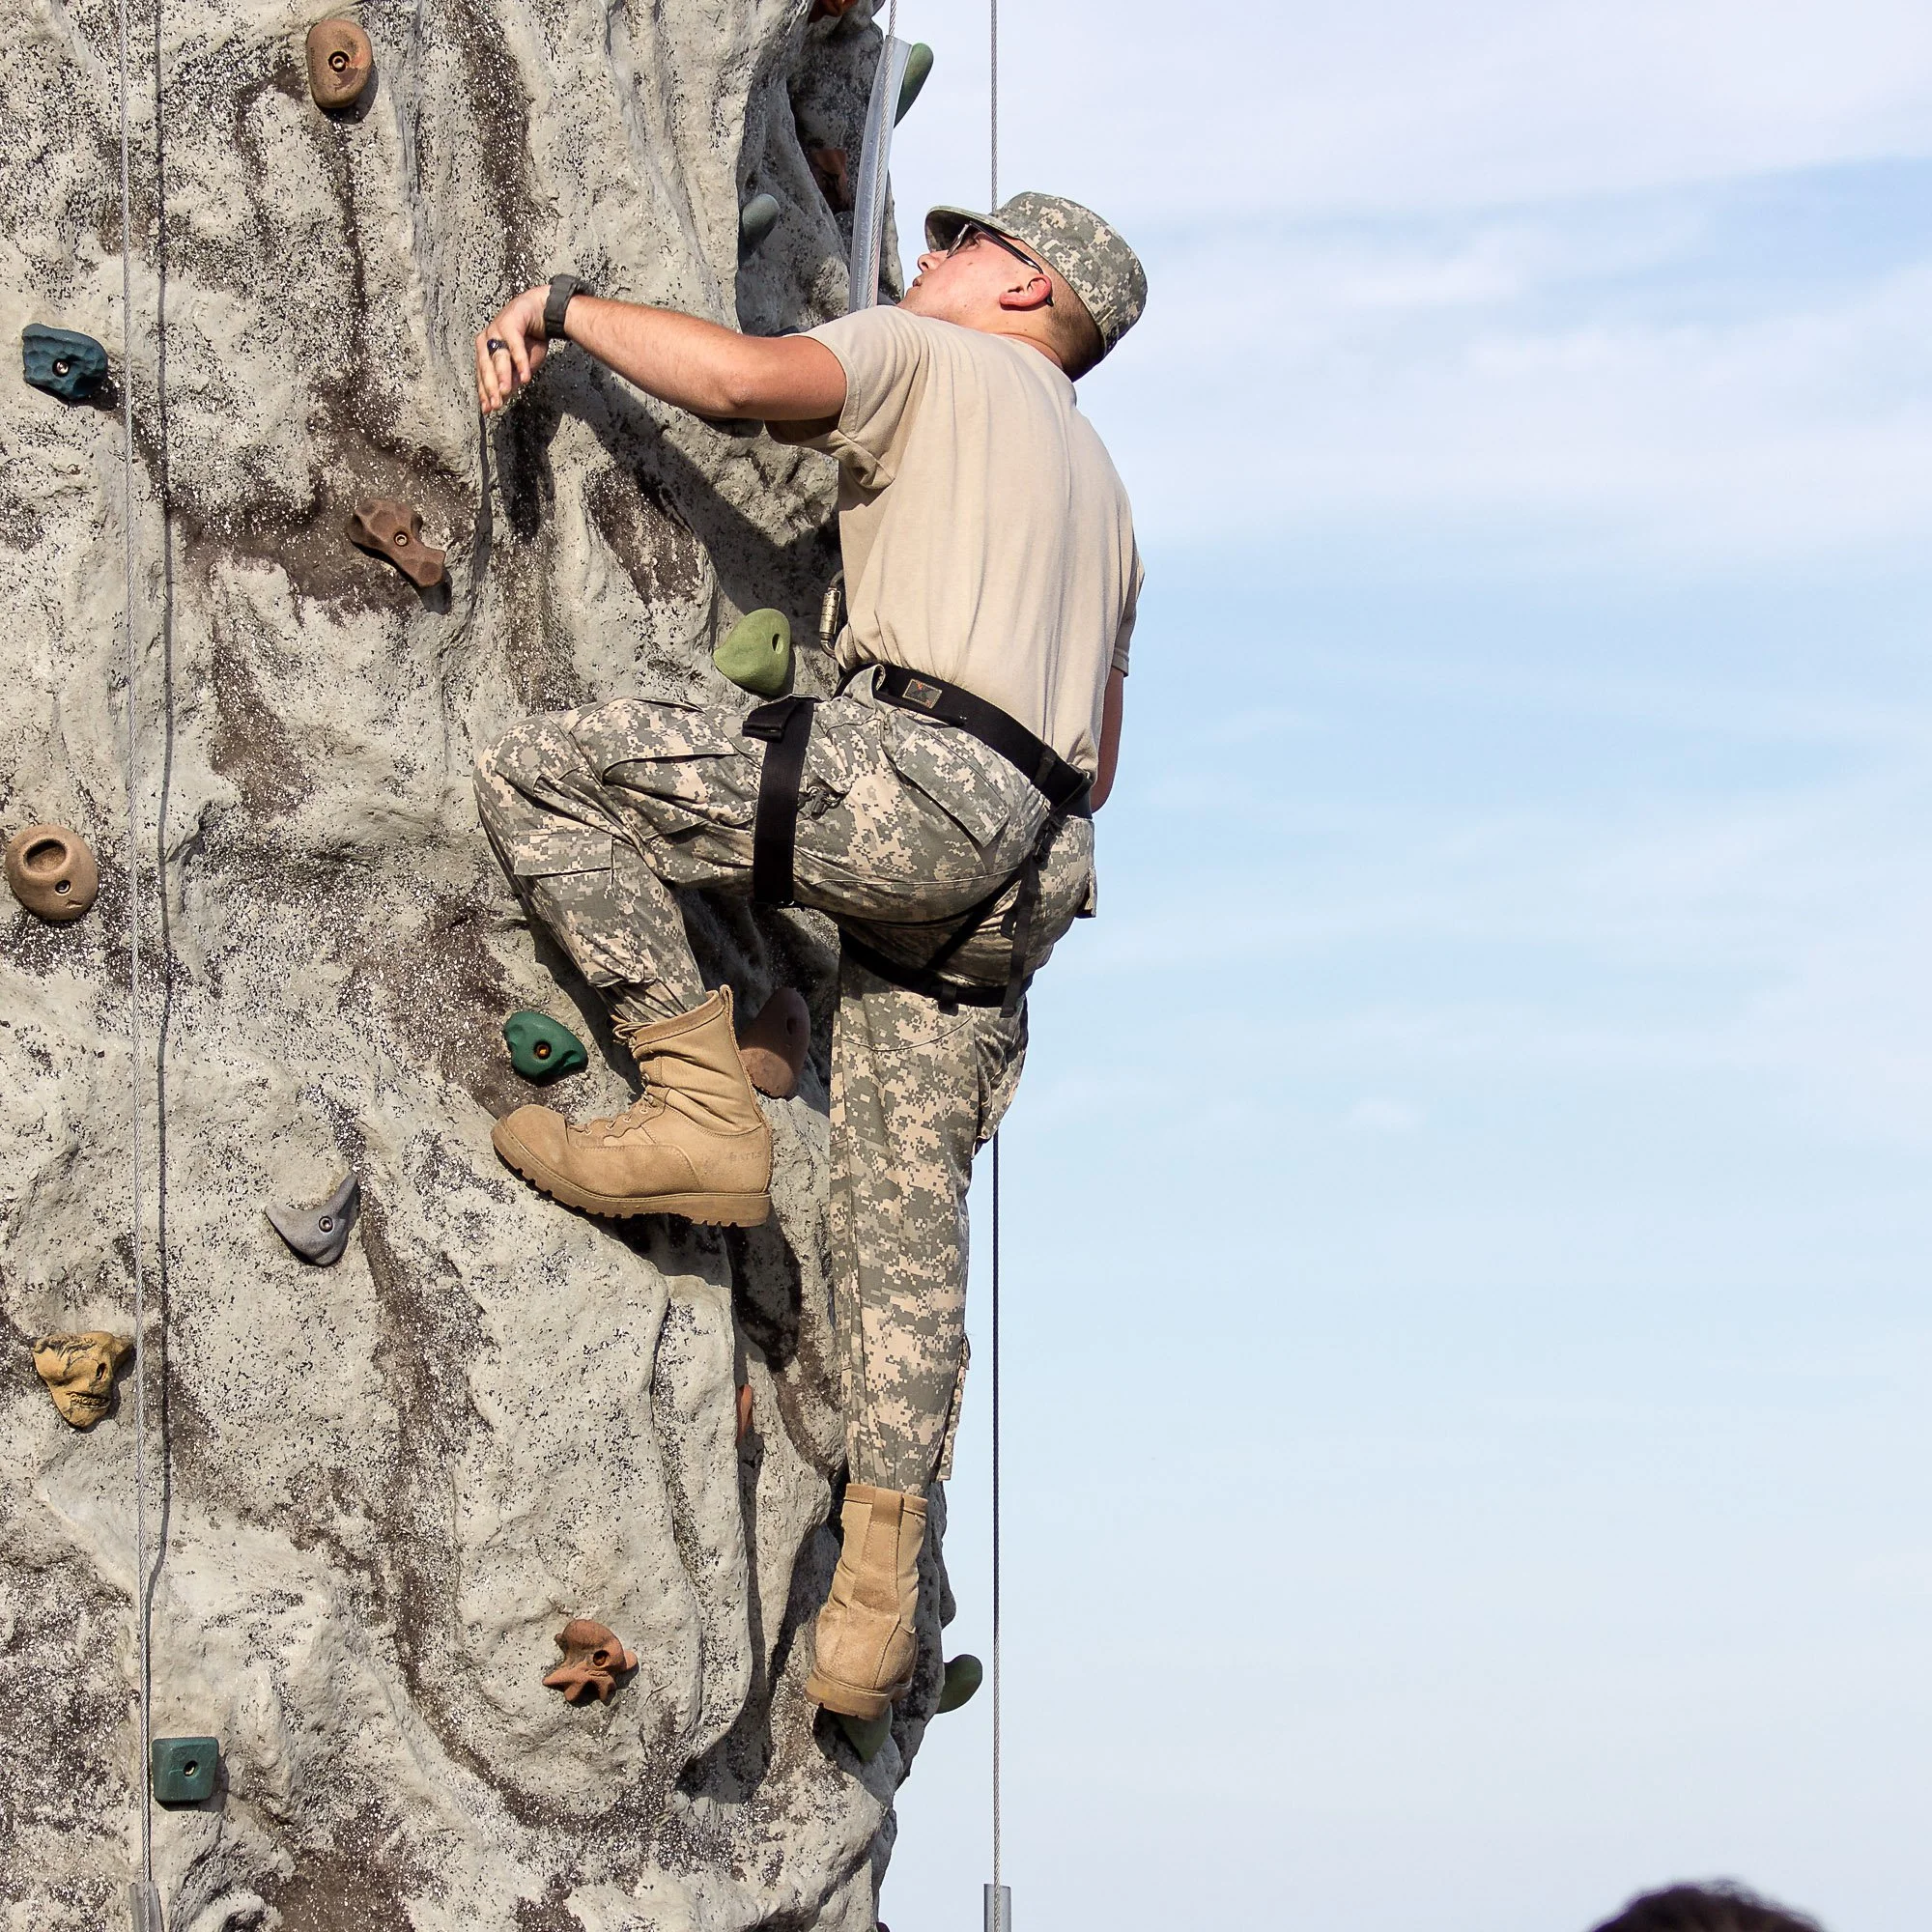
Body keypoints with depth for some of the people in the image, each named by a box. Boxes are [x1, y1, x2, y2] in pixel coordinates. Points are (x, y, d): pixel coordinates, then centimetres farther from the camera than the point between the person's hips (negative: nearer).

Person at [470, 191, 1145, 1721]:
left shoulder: (931, 357, 11)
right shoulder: (1100, 491, 35)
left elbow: (741, 374, -10)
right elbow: (1095, 770, 36)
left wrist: (562, 309, 3)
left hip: (915, 780, -9)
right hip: (1025, 861, 9)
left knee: (542, 775, -7)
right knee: (908, 1210, 6)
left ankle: (700, 1104, -13)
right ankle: (880, 1594, 1)